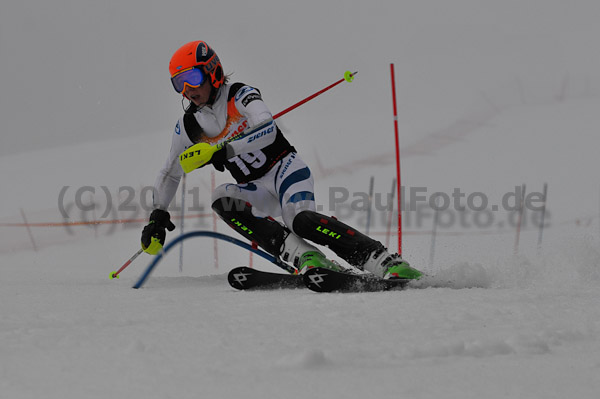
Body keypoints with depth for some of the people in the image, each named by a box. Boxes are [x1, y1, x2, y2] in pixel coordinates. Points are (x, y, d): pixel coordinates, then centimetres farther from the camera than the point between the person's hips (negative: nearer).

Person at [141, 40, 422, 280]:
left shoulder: (241, 96, -13)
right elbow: (171, 173, 17)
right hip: (258, 191, 6)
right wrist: (157, 215, 8)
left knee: (301, 220, -33)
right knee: (221, 199, -26)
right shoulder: (188, 127, 4)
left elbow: (267, 130, -32)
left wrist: (221, 151, -39)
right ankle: (303, 256, -33)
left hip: (285, 168, -5)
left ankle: (389, 264, -36)